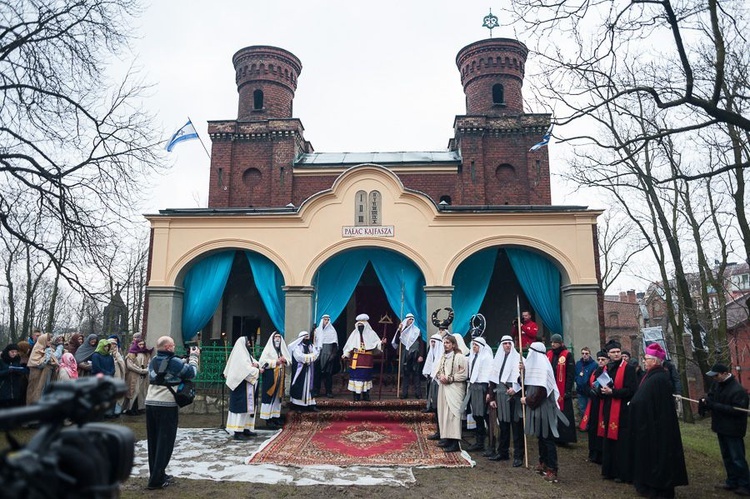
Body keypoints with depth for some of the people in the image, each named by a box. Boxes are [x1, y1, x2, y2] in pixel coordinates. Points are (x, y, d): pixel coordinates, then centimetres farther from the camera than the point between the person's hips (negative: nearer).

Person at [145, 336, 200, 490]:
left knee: (153, 441, 14)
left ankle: (155, 474, 24)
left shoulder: (153, 361, 10)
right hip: (167, 406, -7)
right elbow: (192, 373, -1)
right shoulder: (174, 362, -12)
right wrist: (194, 356, 11)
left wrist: (188, 358, 16)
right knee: (165, 442, 0)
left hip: (150, 403, 7)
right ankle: (156, 480, 2)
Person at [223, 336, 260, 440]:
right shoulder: (240, 355, -15)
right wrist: (258, 370, -11)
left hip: (245, 387, 10)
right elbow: (246, 370, -23)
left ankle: (245, 428, 17)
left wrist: (256, 365, -9)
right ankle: (237, 432, -8)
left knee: (247, 407, 12)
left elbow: (254, 363, 14)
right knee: (241, 407, -9)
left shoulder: (245, 354, 16)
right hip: (241, 386, -10)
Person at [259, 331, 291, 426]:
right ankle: (268, 418, 0)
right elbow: (263, 361, -14)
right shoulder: (268, 349, -4)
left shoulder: (283, 349, 12)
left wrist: (285, 360, -9)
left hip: (280, 377, 6)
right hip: (270, 377, -5)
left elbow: (289, 361, 13)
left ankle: (276, 416, 16)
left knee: (278, 396, 8)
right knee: (269, 396, -4)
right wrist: (276, 362, -18)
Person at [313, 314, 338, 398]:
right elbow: (314, 342, 12)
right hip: (318, 354, 1)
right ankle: (316, 390, 5)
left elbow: (335, 344, 3)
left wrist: (333, 354, -5)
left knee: (328, 373, -3)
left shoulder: (332, 331, 6)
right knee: (317, 372, -3)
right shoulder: (317, 330, 11)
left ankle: (329, 391, 1)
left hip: (328, 355, -1)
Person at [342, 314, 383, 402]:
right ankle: (356, 395, 4)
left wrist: (381, 343, -21)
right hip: (356, 359, 1)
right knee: (356, 375, -3)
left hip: (367, 360, -1)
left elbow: (376, 344, 0)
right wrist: (345, 355, -2)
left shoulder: (371, 333, 4)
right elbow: (349, 346, 7)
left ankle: (366, 394, 11)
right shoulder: (354, 333, 8)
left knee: (366, 375, 1)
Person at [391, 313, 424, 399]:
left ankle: (418, 393, 2)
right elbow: (396, 342, 0)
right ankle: (404, 393, 5)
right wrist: (399, 330, -9)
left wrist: (421, 355, -7)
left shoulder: (417, 331, 4)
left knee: (416, 374, -1)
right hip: (405, 356, 1)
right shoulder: (402, 330, 8)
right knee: (405, 374, 2)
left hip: (414, 356, -1)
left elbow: (421, 344, 2)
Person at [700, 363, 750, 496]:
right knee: (727, 457, 18)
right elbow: (711, 395, 12)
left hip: (733, 430, -9)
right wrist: (705, 400, -12)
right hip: (721, 427, 9)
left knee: (737, 459, 0)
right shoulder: (717, 384, 2)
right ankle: (732, 482, 30)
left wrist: (715, 406, -27)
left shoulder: (738, 390, -23)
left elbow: (738, 410, -26)